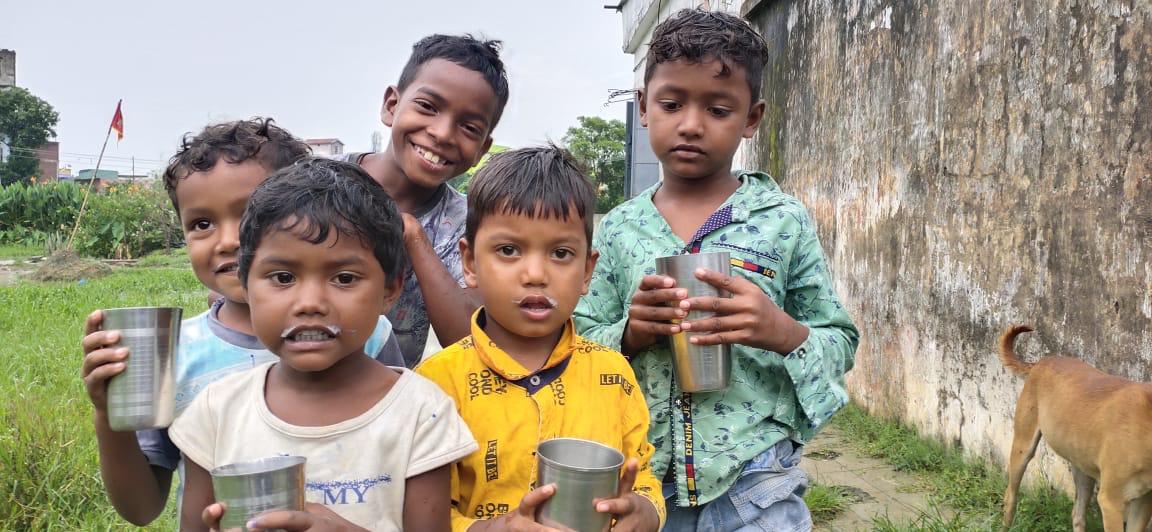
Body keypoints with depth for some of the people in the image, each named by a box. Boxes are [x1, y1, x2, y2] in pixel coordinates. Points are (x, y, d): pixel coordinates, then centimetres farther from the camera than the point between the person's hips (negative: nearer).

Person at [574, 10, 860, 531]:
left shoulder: (784, 221, -3)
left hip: (755, 484, -2)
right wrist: (628, 333, -16)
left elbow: (841, 344, 1)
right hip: (641, 481, 2)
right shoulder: (618, 228, 1)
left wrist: (785, 333, -20)